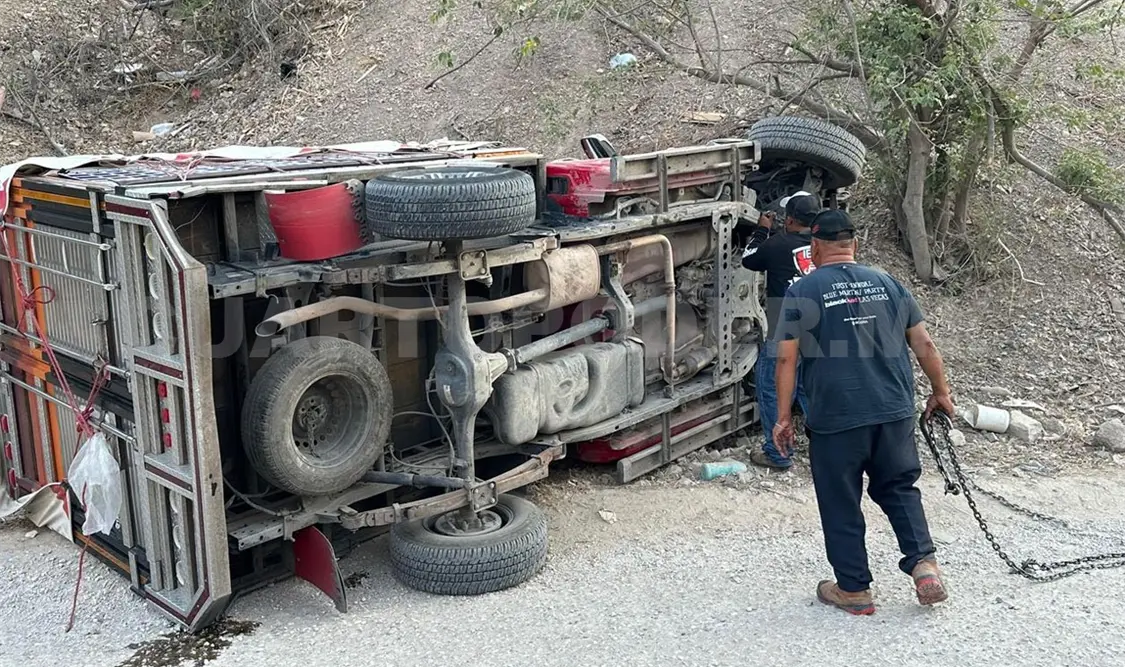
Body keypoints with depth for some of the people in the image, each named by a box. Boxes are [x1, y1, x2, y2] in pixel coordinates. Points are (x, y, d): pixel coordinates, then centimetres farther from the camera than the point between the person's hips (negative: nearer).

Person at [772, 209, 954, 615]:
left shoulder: (801, 293, -3)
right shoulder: (889, 285, 9)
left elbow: (786, 360, -7)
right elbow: (925, 346, 10)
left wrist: (783, 417, 0)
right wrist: (940, 392, 23)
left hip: (835, 418, -4)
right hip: (895, 413, 4)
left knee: (840, 504, 9)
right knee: (900, 488, 22)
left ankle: (853, 589, 18)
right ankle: (923, 562, 8)